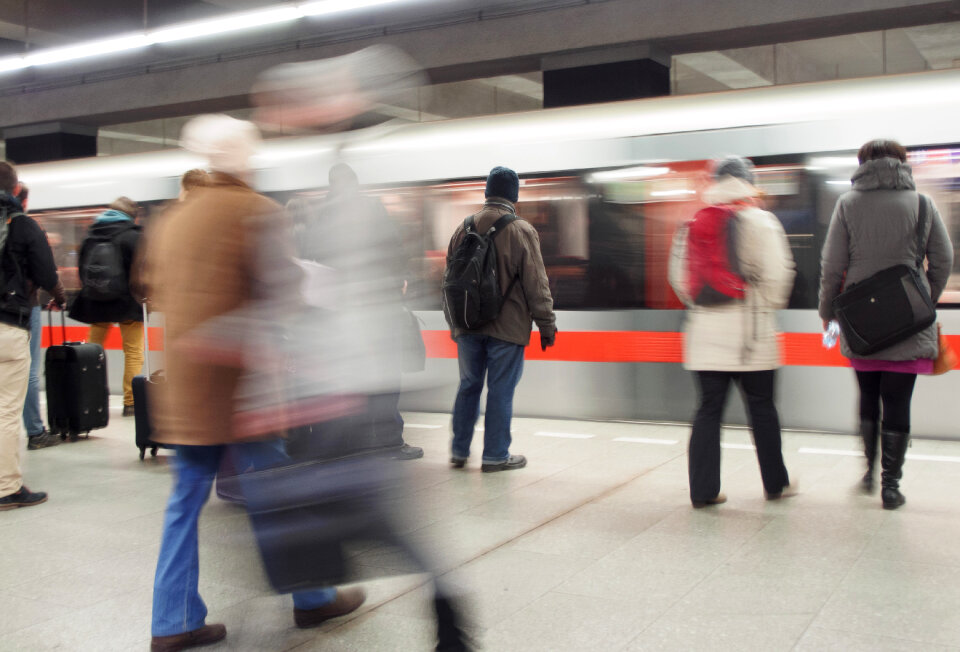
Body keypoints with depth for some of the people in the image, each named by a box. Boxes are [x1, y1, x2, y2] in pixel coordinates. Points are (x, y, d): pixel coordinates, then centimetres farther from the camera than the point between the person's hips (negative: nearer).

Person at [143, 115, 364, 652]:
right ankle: (312, 598, 19)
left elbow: (157, 288, 20)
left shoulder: (174, 219, 15)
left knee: (188, 498, 11)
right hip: (236, 379, -7)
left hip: (182, 379, 7)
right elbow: (280, 287, -17)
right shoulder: (259, 211, -8)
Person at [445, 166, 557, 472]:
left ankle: (459, 451, 21)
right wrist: (547, 325, -1)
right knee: (500, 391, 3)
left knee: (468, 386, 15)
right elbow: (536, 284, -8)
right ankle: (496, 456, 9)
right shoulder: (522, 231, -9)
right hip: (507, 327, -4)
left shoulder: (464, 228, 6)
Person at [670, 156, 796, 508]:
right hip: (750, 331, -3)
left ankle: (703, 489, 5)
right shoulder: (759, 220, -4)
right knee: (761, 407, 9)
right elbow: (777, 272, -10)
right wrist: (767, 308, 4)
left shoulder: (695, 224, 8)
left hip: (705, 330, 3)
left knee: (708, 409, 6)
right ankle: (775, 483, 22)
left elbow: (678, 275, 8)